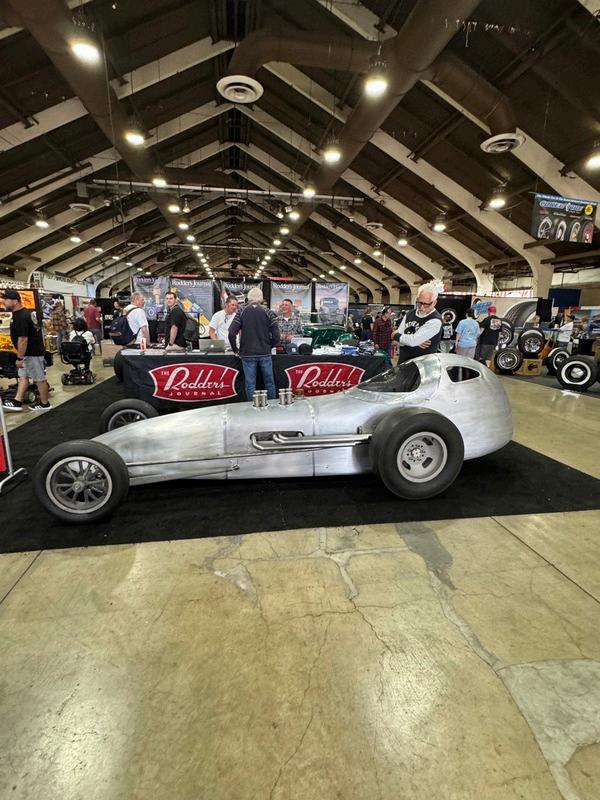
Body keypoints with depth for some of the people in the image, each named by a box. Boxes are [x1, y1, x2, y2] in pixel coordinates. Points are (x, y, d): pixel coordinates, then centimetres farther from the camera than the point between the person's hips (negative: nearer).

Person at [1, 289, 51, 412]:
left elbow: (23, 339, -25)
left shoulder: (20, 317, -22)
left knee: (39, 378, 1)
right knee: (23, 377, 12)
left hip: (33, 353, -11)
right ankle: (17, 402, 17)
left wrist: (19, 358, -22)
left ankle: (44, 404, 12)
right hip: (29, 352, 11)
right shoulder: (22, 313, 10)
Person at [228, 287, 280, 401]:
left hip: (247, 354, -1)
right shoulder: (268, 313, 0)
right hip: (265, 354, 1)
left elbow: (232, 333, -9)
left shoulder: (241, 312, -1)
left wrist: (235, 350, 4)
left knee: (250, 384, 5)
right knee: (269, 383, 11)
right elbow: (276, 336, -5)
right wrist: (269, 347, 12)